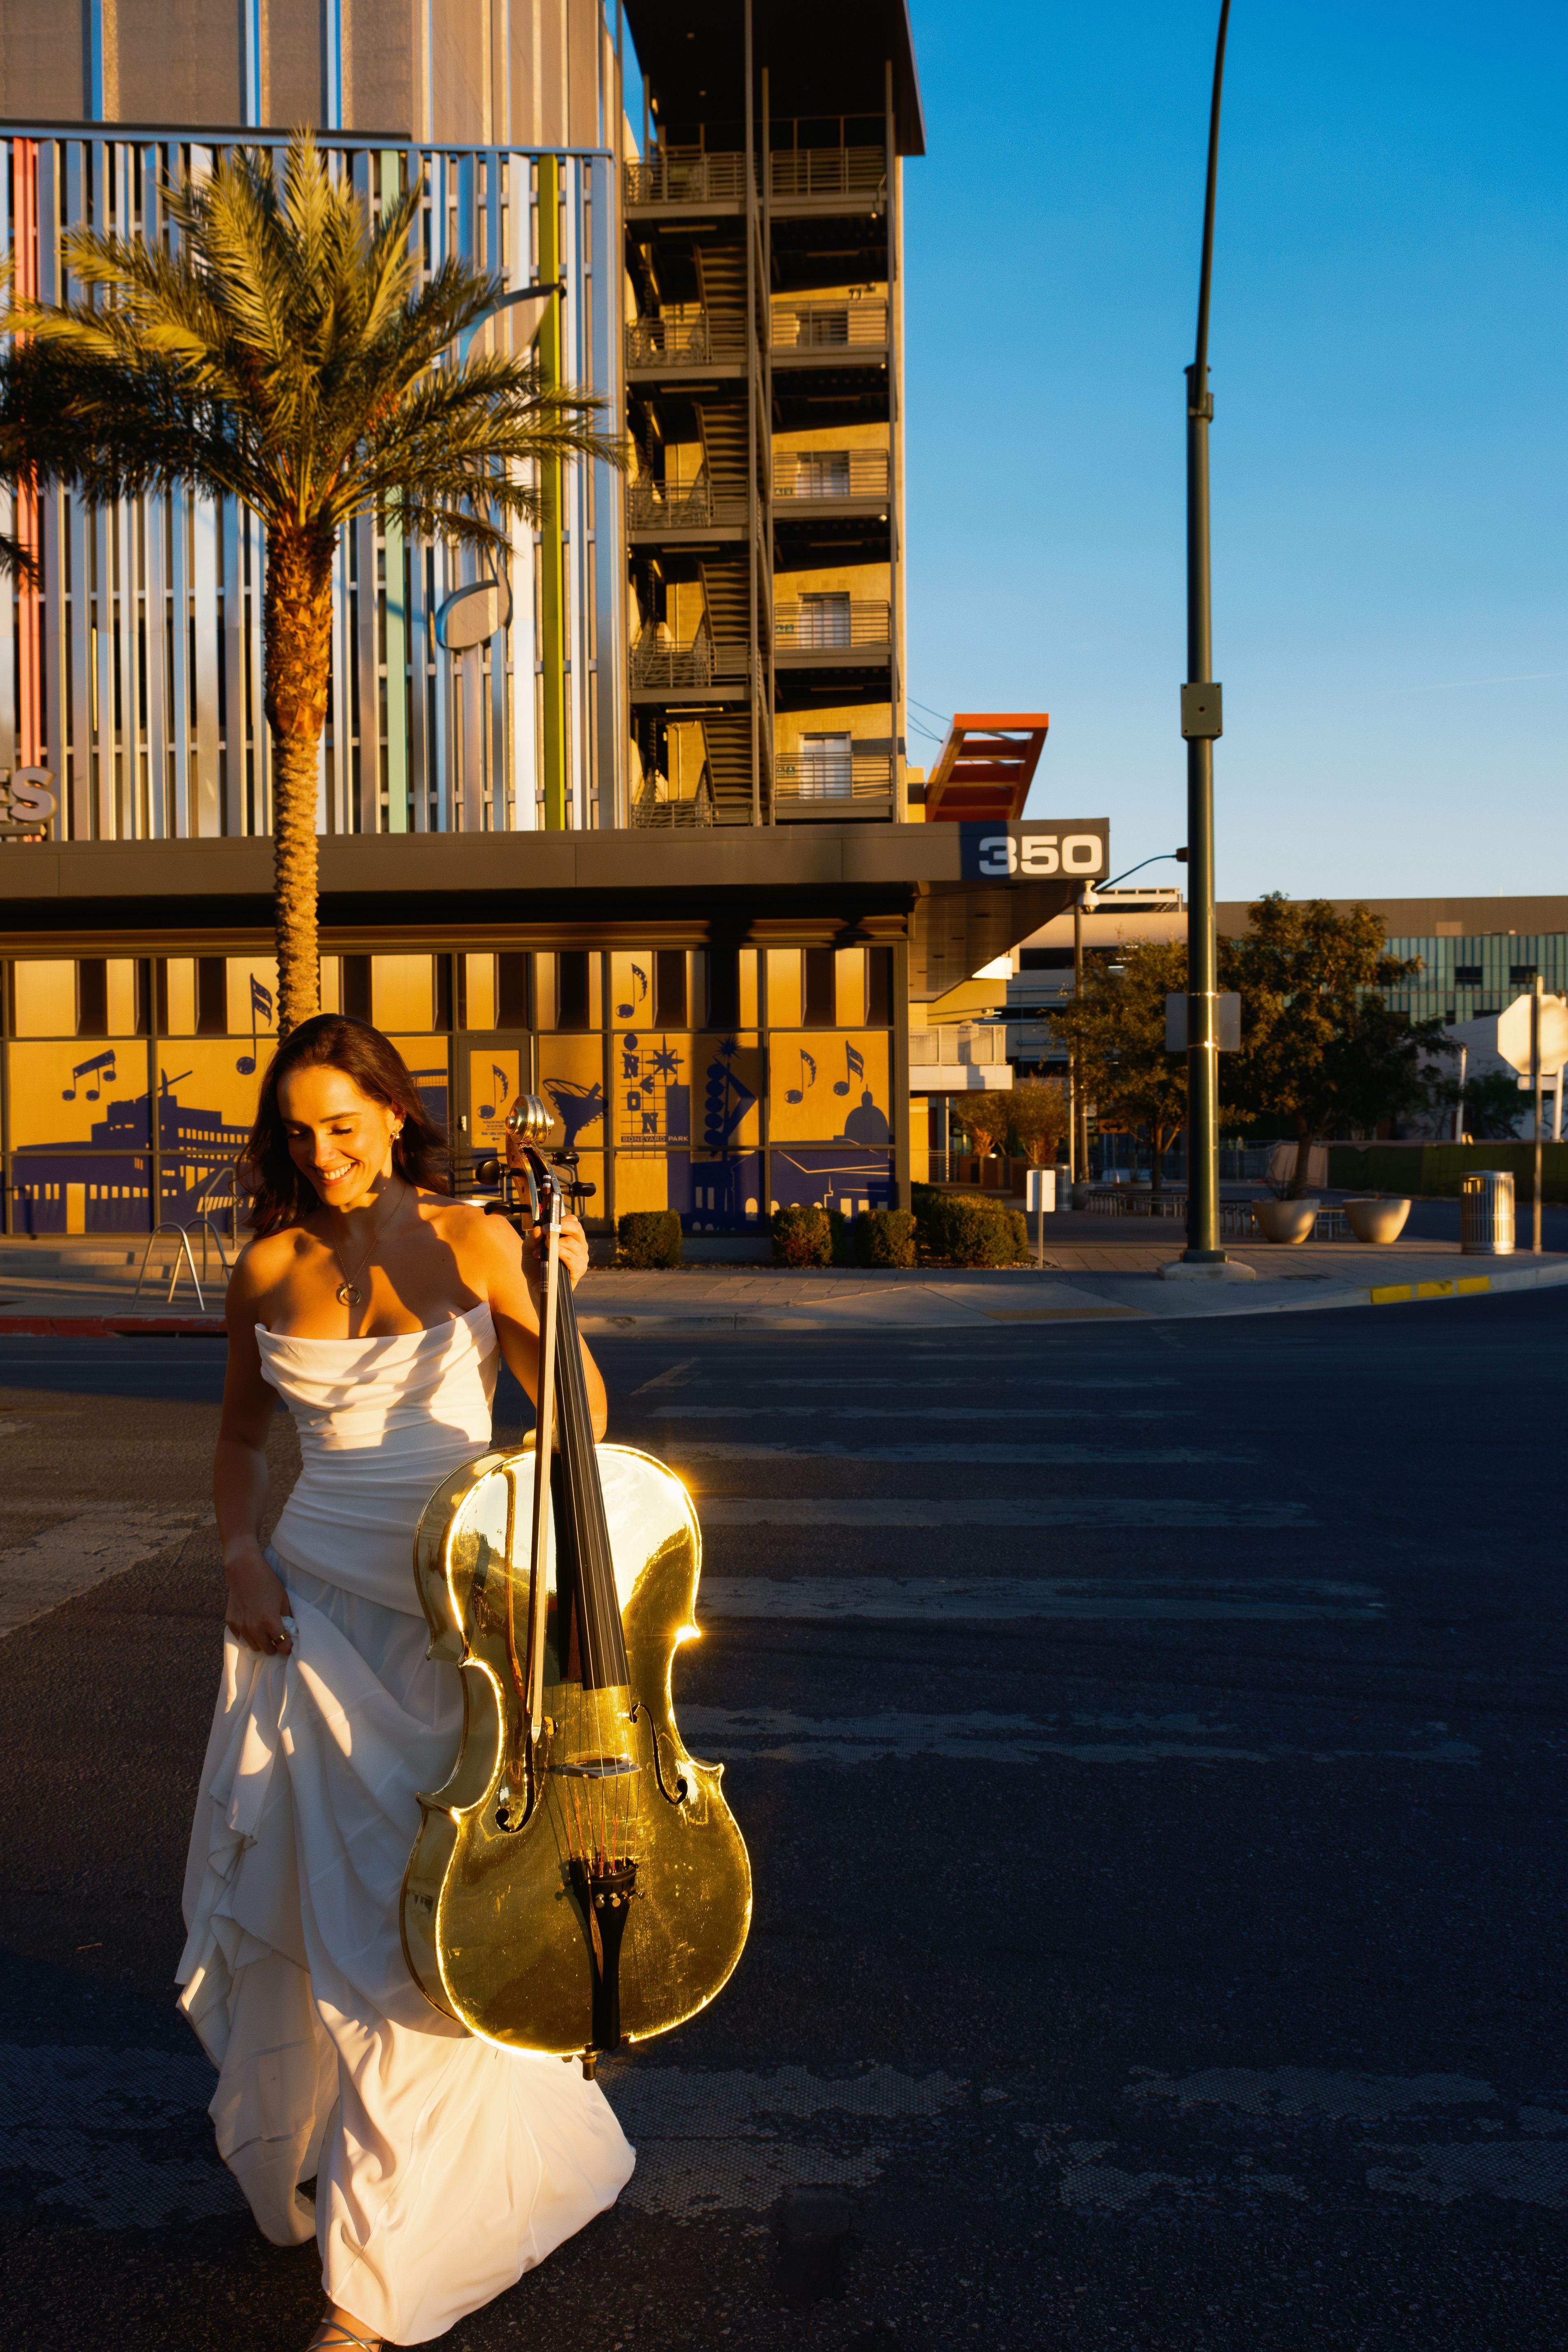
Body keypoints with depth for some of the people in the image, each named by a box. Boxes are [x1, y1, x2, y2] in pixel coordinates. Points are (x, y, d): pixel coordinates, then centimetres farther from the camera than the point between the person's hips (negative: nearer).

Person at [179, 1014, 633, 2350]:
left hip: (448, 1605, -3)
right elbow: (242, 1437, 16)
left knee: (410, 1919, -2)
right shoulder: (270, 1272, 4)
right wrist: (243, 1554, 0)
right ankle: (308, 2168, 37)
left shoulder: (472, 1243, -5)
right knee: (299, 1900, 8)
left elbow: (581, 1422, -6)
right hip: (314, 1602, 3)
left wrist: (559, 1296, -20)